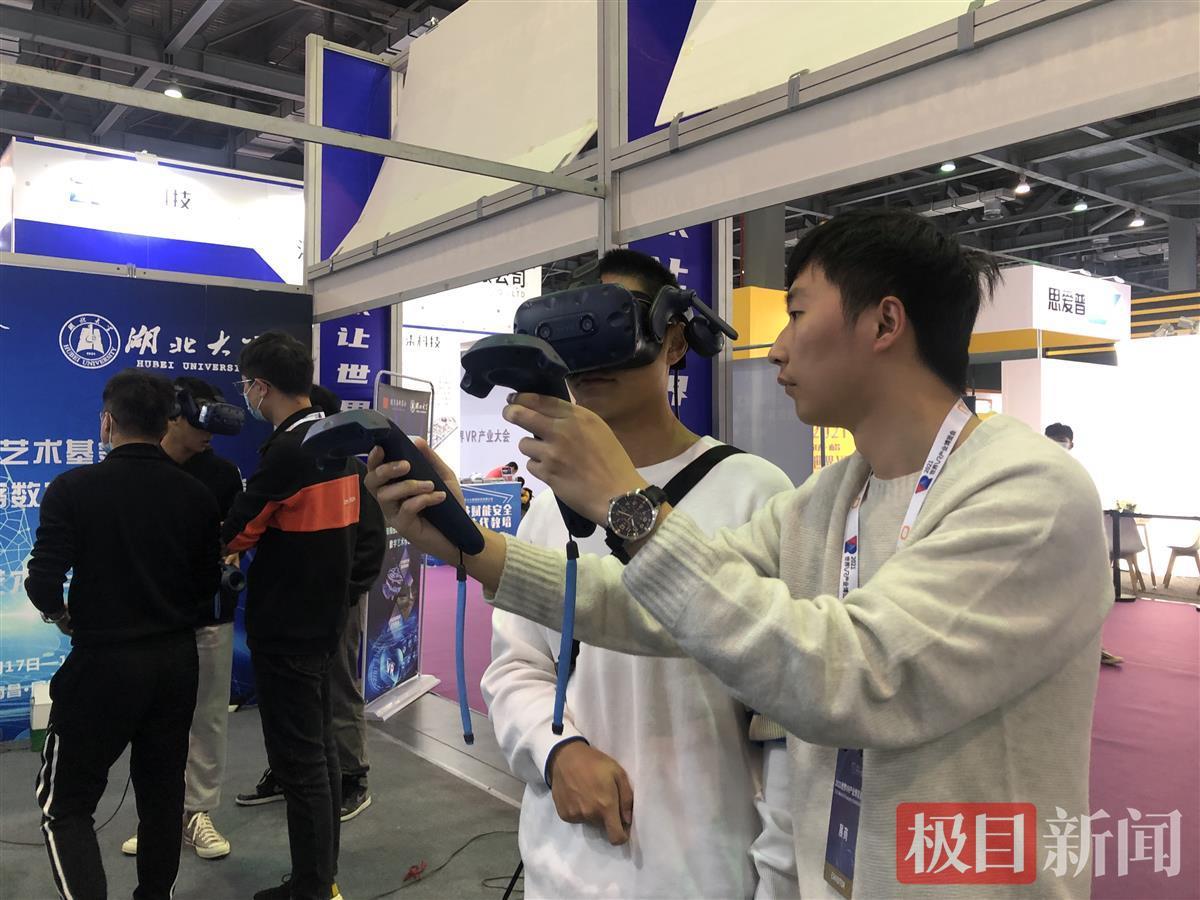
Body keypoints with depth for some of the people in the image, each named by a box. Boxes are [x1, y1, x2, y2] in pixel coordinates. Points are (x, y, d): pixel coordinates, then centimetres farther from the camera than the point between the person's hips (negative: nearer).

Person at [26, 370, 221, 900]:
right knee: (162, 793, 18)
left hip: (102, 662, -4)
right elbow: (209, 583, 3)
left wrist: (64, 616, 6)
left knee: (65, 802, 11)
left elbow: (43, 584, -15)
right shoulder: (196, 495, -3)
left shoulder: (74, 488, -13)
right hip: (176, 661, 4)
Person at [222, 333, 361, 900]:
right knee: (320, 747, 18)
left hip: (286, 630, -9)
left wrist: (227, 549, 8)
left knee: (298, 760, 2)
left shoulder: (288, 452, -21)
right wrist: (257, 552, 12)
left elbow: (236, 533, -12)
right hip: (325, 618, 9)